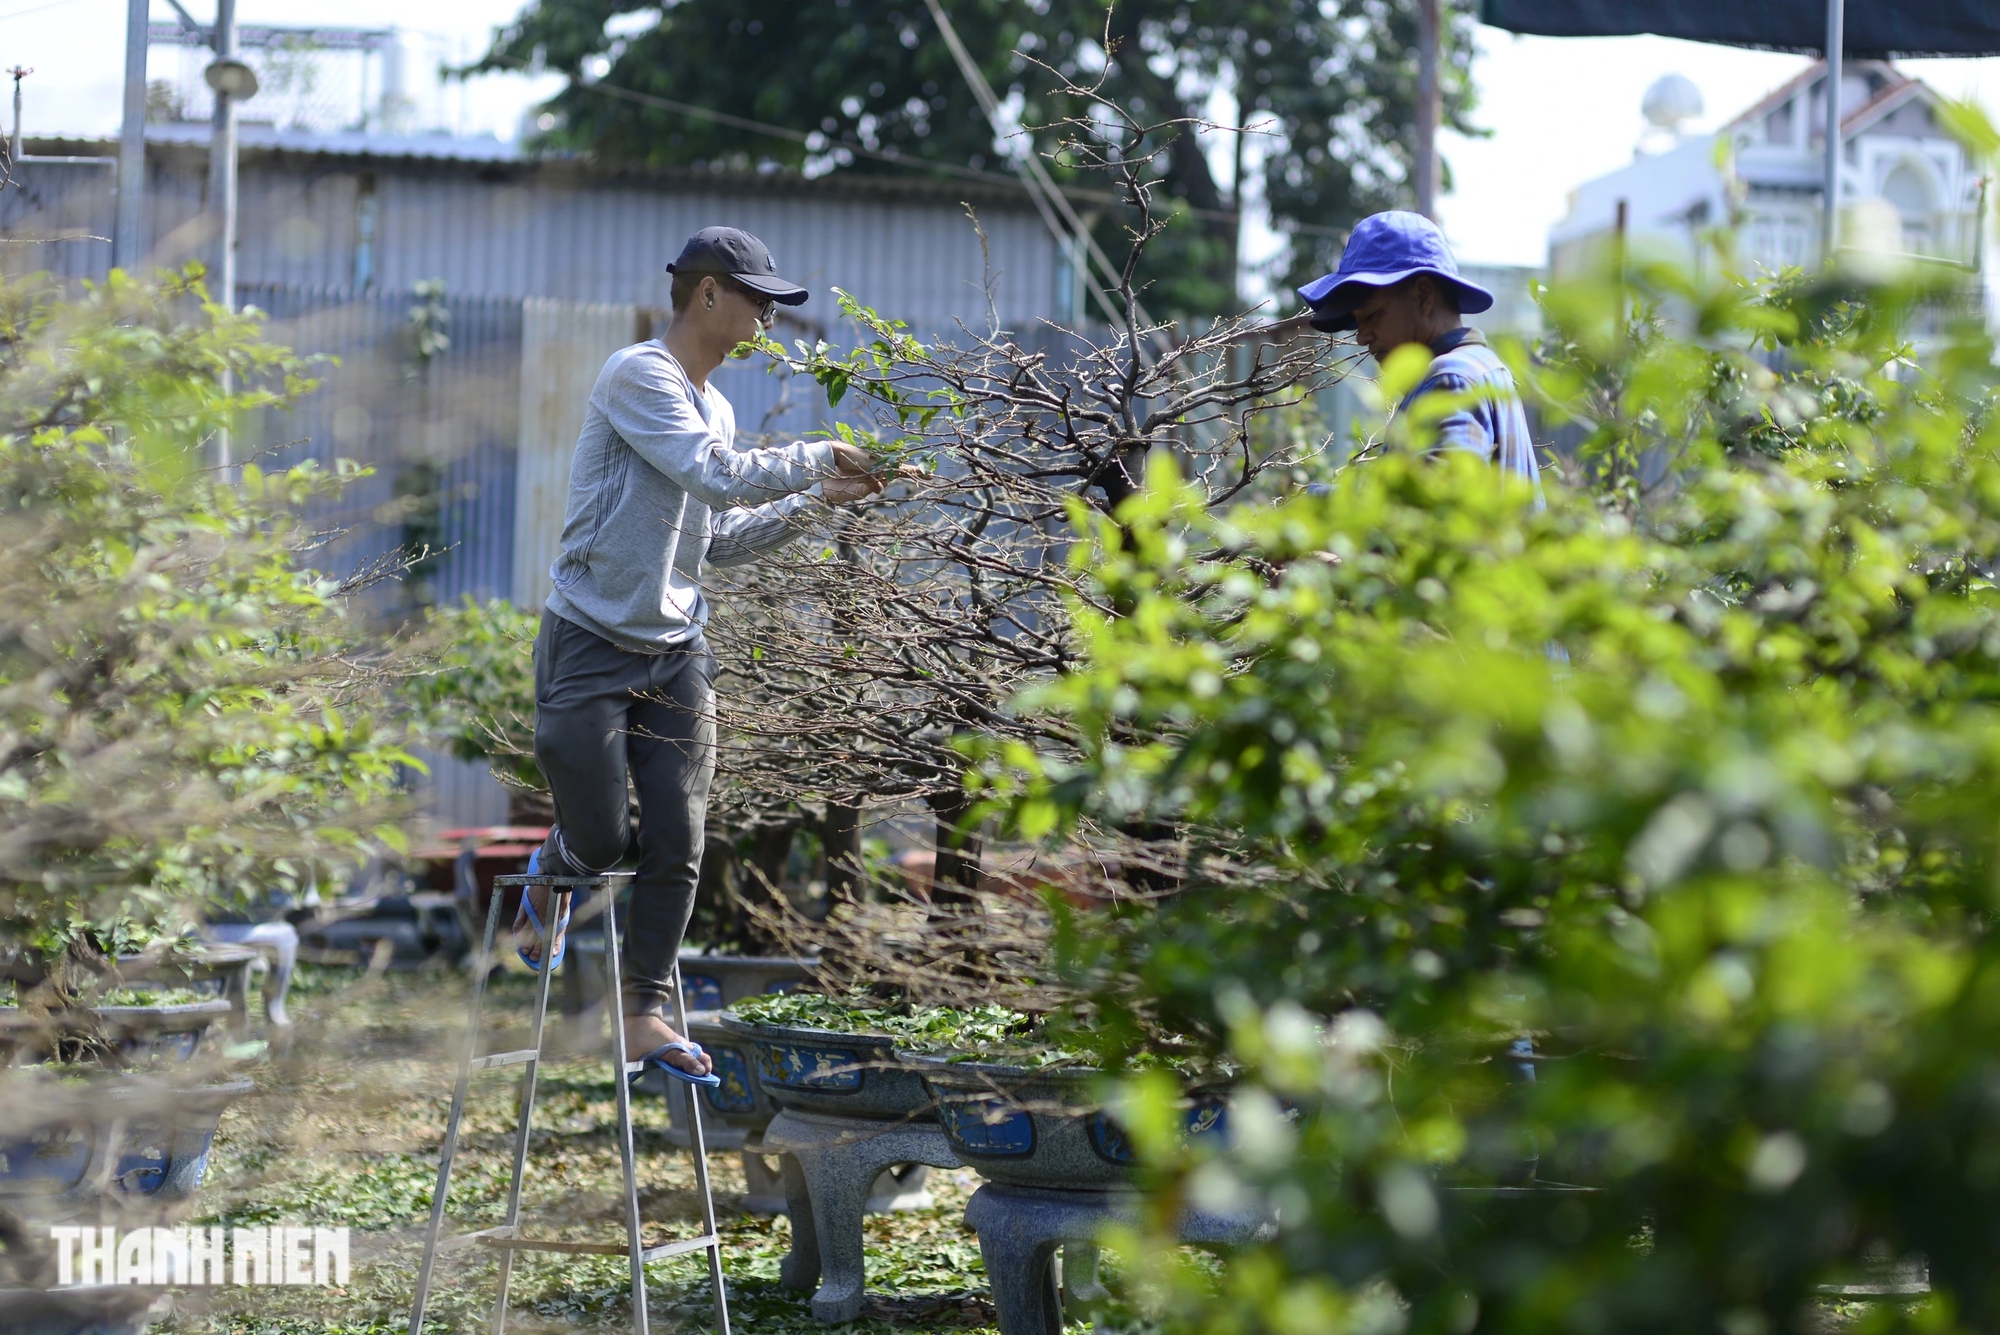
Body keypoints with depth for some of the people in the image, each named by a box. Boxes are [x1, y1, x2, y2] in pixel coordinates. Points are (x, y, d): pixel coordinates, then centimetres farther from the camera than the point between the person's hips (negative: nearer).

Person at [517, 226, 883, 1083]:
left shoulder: (714, 407, 14)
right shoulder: (638, 376, -13)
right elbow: (718, 477, -23)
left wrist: (813, 501, 11)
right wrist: (814, 459, -10)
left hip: (675, 655, 8)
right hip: (591, 649, -7)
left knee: (676, 847, 1)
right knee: (599, 841, -3)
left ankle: (646, 1016, 9)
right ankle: (547, 885, 31)